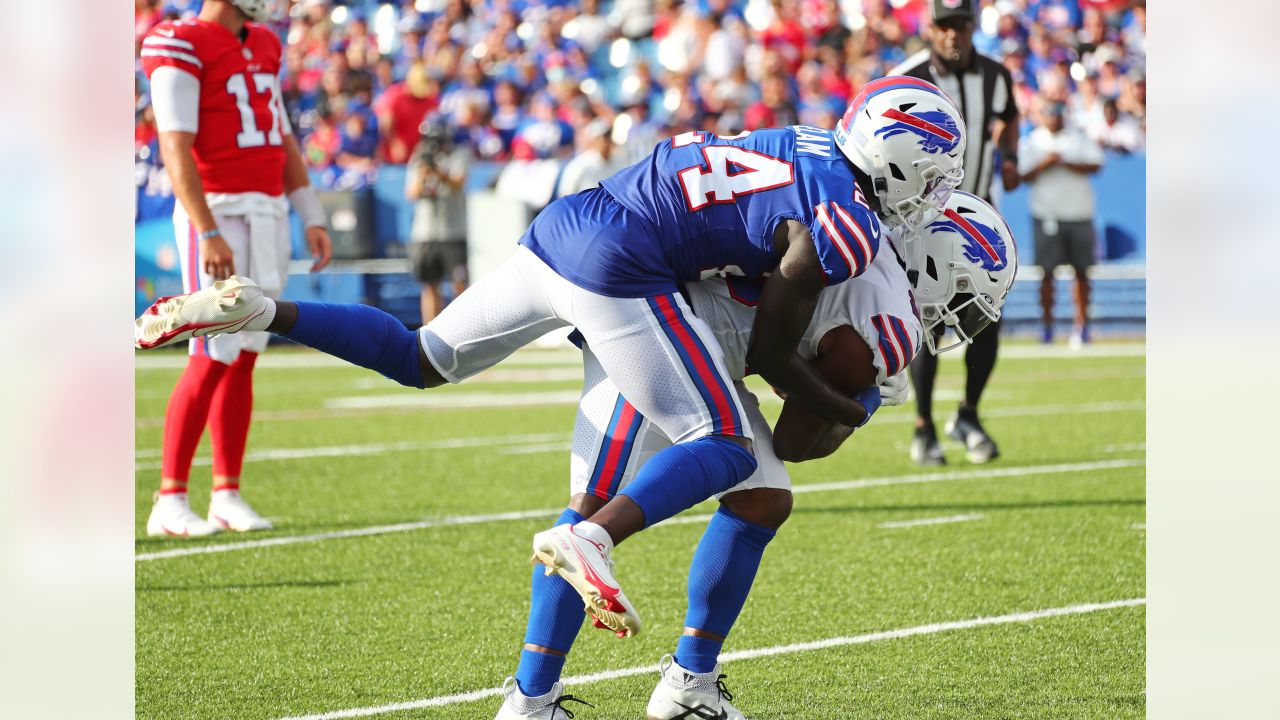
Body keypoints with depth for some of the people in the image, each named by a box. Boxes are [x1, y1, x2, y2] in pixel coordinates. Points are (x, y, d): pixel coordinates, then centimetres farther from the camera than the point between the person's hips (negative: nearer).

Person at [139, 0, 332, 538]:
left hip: (269, 213, 8)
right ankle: (170, 502, -6)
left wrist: (312, 217, 15)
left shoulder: (264, 46, 15)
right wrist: (207, 232, -22)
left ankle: (227, 497, 13)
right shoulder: (182, 47, -10)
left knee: (243, 359, 8)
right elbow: (176, 149, -16)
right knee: (213, 359, -11)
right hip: (217, 210, -8)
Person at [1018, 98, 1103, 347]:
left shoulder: (1078, 136, 8)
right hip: (1046, 212, -1)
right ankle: (1047, 325, 1)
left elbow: (1095, 165, -3)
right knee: (1047, 271, -3)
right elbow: (1025, 176, 1)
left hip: (1078, 212, 1)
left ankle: (1081, 324, 5)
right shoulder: (1034, 140, 6)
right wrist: (1044, 163, -14)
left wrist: (1066, 163, -13)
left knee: (1081, 270, 1)